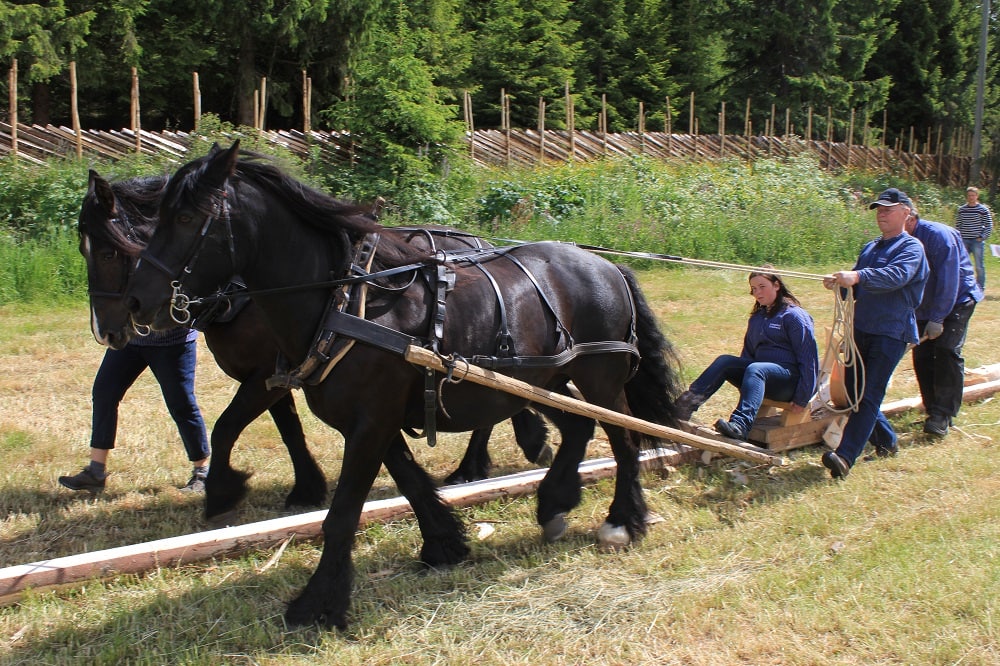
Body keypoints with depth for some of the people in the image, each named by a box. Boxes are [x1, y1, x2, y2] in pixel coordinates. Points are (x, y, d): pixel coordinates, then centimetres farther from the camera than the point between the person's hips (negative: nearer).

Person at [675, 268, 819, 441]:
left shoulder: (794, 315, -3)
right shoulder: (756, 318, 19)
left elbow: (809, 357, -9)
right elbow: (748, 352, 27)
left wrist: (802, 399, -15)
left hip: (790, 378, -7)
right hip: (761, 375, 7)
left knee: (755, 370, -36)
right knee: (724, 361, -16)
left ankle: (740, 425, -59)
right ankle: (688, 402, -37)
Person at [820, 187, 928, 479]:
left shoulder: (911, 248, -6)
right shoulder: (870, 248, 18)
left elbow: (896, 276, -26)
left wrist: (858, 276, -42)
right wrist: (839, 283, -9)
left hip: (891, 333, -8)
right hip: (861, 329, 8)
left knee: (869, 396, -11)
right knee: (852, 390, 9)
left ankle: (845, 457, -19)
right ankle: (887, 441, 29)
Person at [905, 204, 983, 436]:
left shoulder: (939, 235, -23)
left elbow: (948, 280, -25)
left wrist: (937, 318, -26)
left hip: (957, 301, -7)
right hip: (925, 308, 7)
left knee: (947, 353, -16)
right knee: (922, 356, 1)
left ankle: (943, 415, -15)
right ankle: (933, 411, 10)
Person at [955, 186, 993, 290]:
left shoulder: (983, 209, -2)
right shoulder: (961, 209, 7)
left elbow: (989, 226, 0)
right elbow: (957, 225, 14)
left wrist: (982, 237, -8)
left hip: (977, 241, -3)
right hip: (964, 241, 3)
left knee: (979, 266, 0)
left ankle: (980, 288, 8)